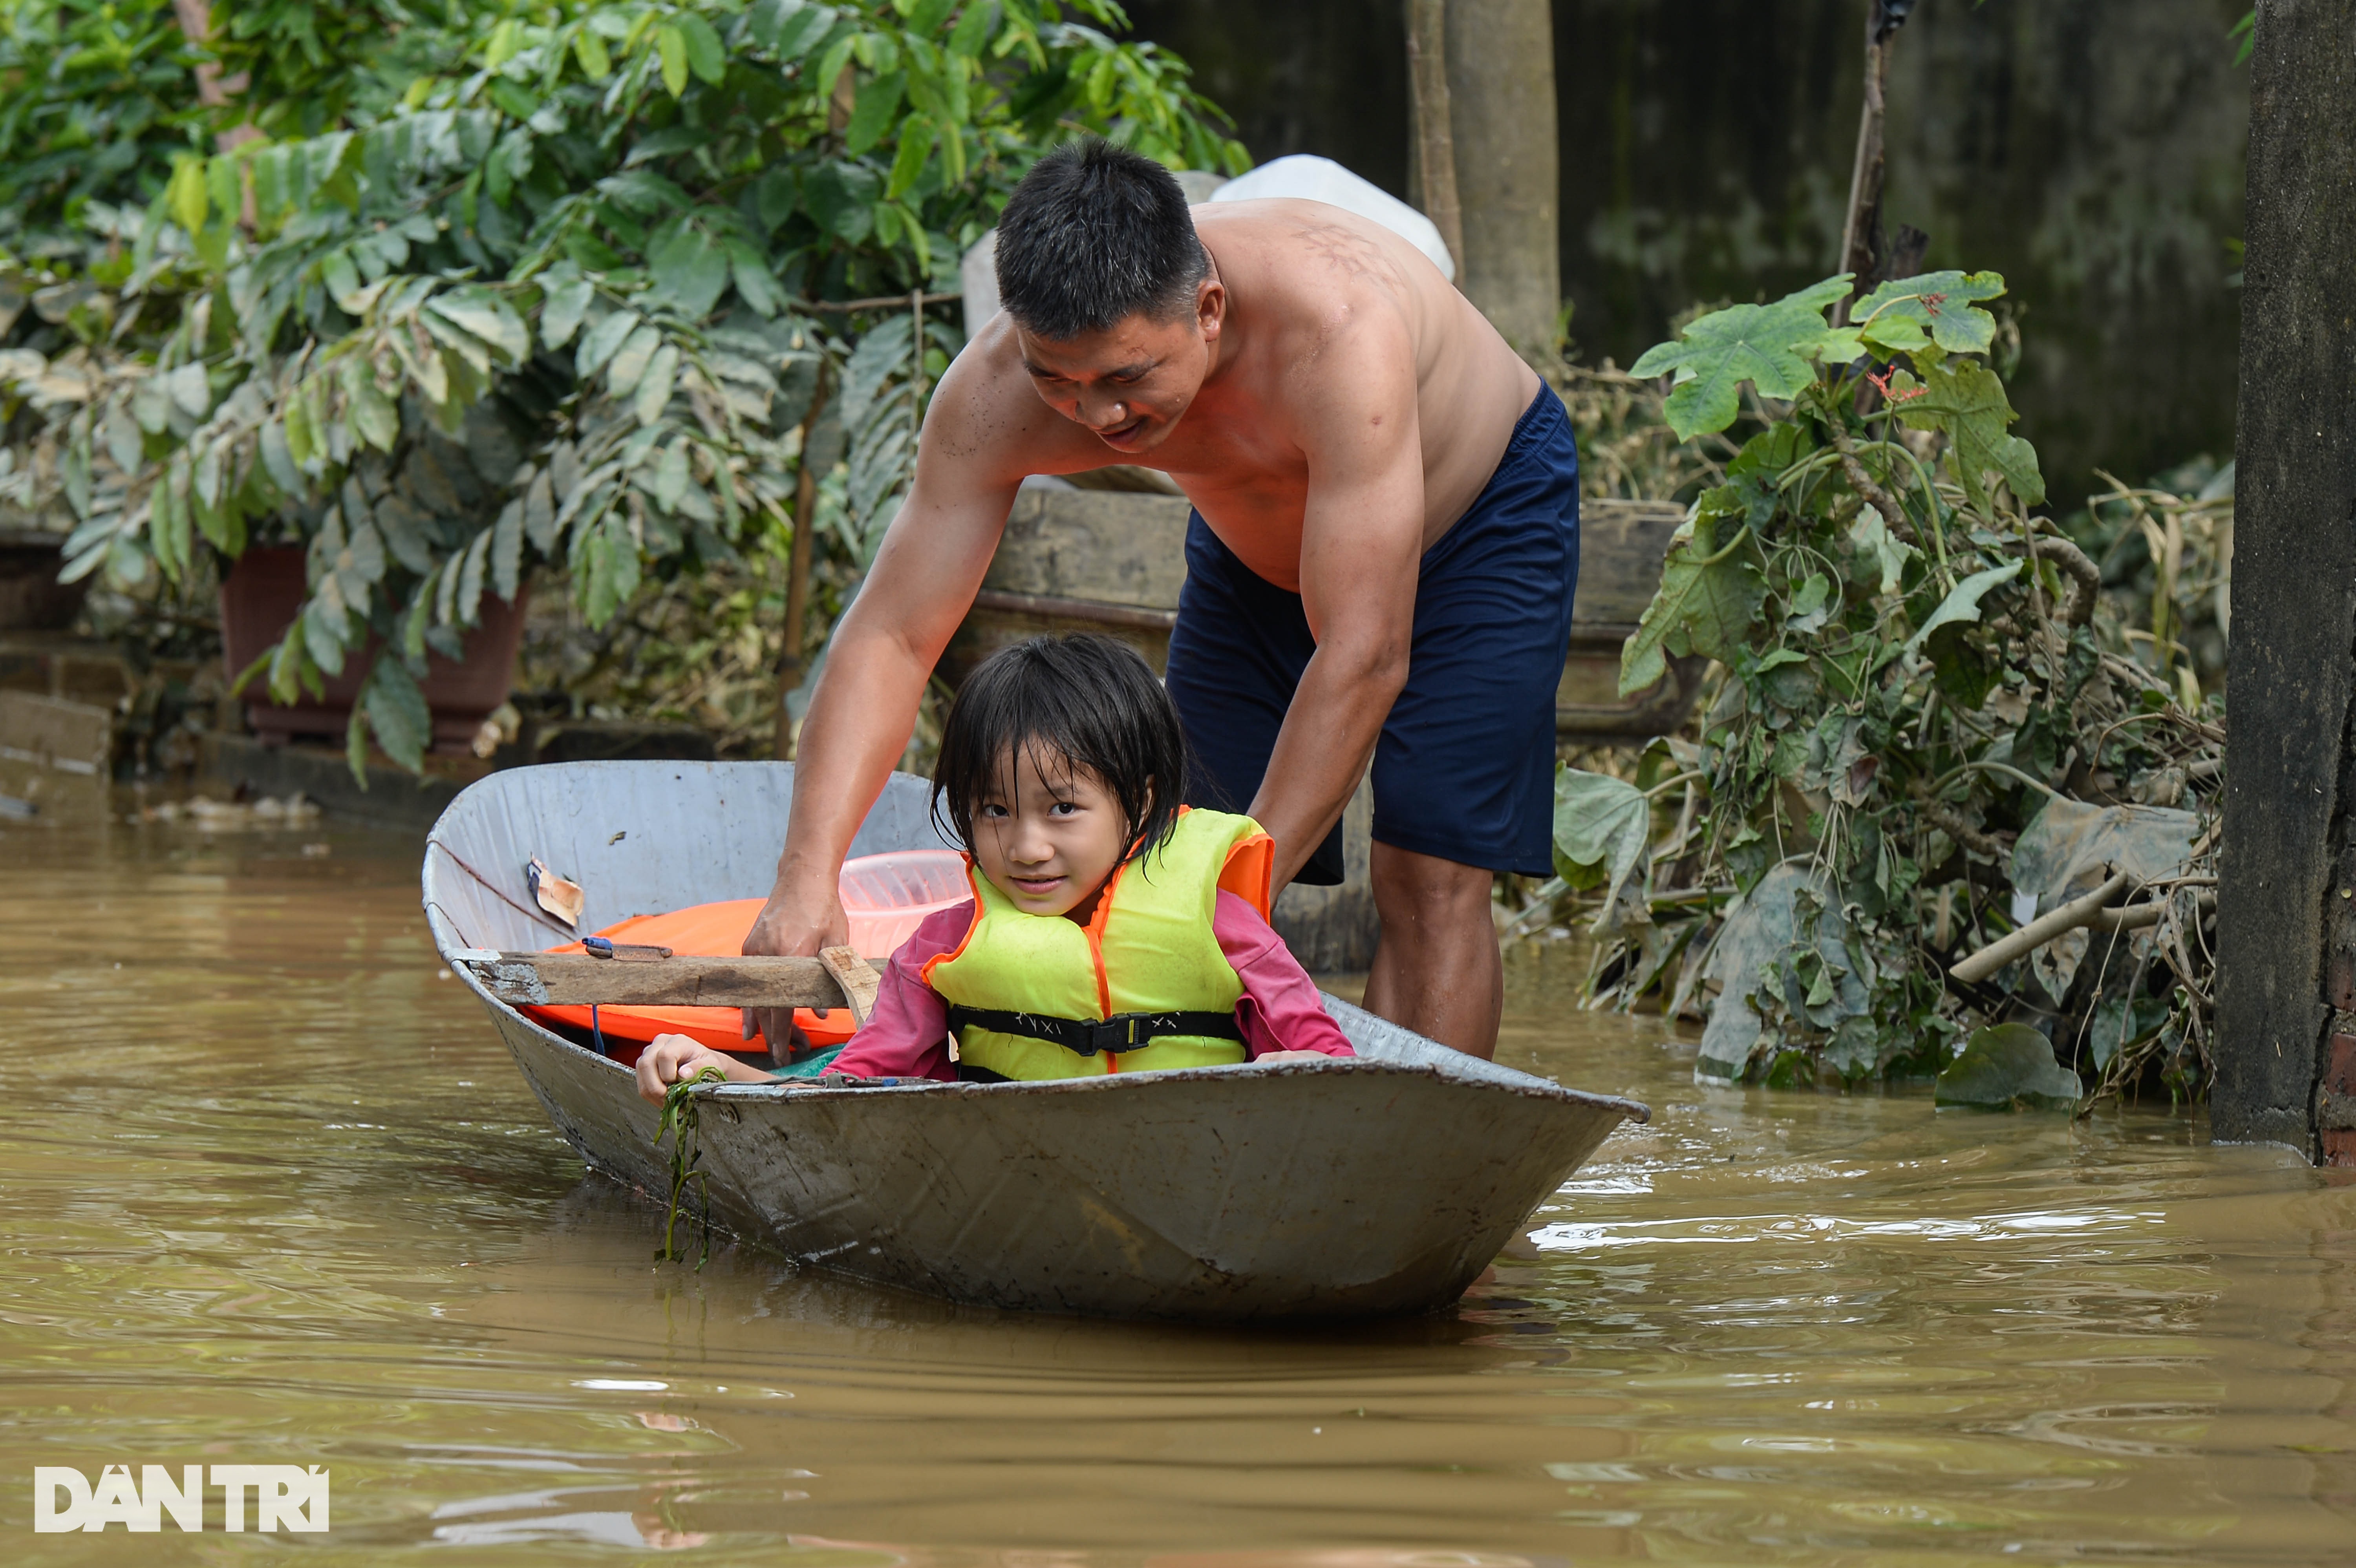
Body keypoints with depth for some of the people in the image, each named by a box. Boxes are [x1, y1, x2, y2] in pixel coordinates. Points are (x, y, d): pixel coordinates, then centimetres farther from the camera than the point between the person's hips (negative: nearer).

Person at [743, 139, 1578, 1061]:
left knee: (1428, 877, -15)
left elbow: (1363, 657, -43)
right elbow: (892, 636, -30)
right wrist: (807, 877, -42)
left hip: (1484, 509, -4)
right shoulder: (998, 389, -32)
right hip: (1256, 546, 4)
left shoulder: (1341, 326, -45)